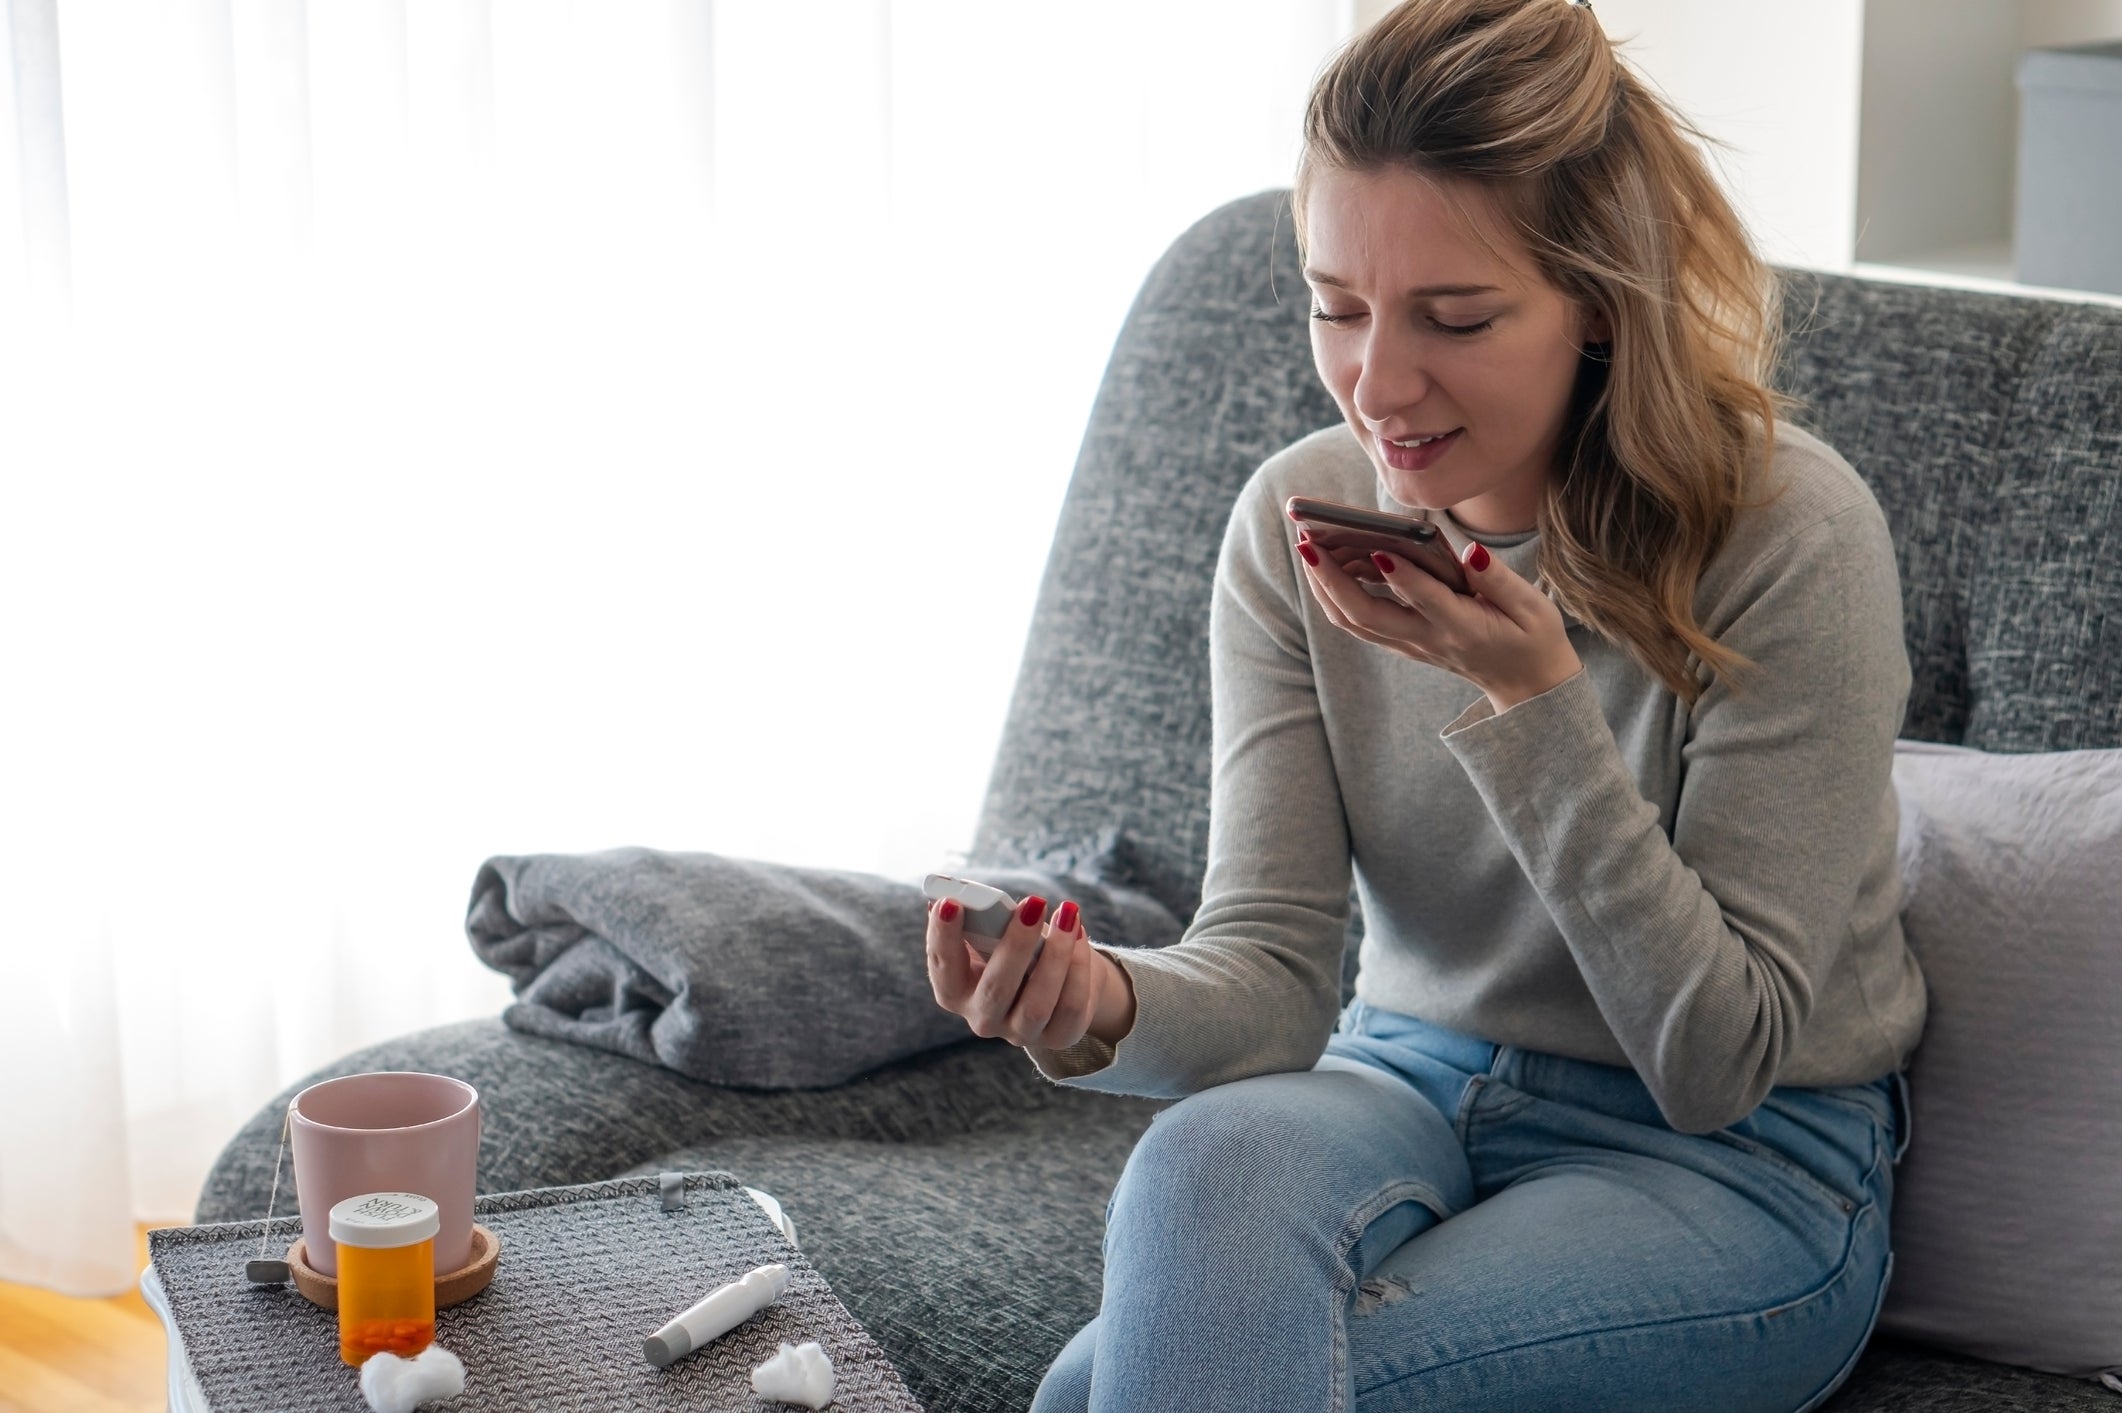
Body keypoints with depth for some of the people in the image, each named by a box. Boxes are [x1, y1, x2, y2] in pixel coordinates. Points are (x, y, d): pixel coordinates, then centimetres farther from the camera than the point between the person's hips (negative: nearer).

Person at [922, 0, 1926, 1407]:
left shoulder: (1792, 529, -18)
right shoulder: (1297, 519, -5)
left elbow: (1721, 1058, -17)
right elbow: (1275, 963, -8)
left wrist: (1531, 695, -28)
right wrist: (1109, 1006, -32)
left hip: (1739, 1170, -4)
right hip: (1409, 1089, 4)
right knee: (1206, 1158, -31)